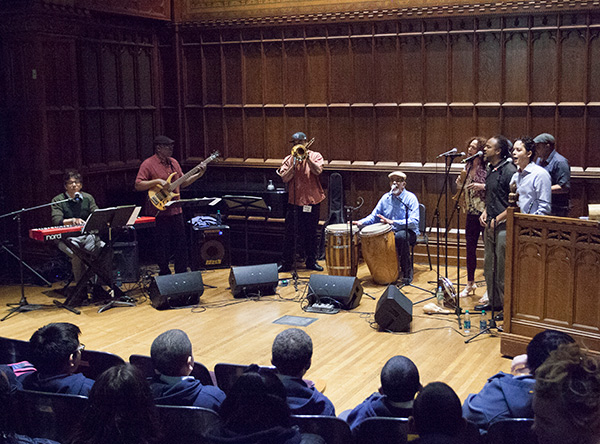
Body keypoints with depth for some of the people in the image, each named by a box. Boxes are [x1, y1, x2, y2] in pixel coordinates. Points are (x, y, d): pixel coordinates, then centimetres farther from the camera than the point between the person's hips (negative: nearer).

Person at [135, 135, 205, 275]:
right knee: (163, 247, 2)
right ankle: (165, 275, 17)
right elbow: (138, 185, -15)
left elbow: (183, 183, 18)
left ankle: (182, 274, 23)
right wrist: (157, 181, -22)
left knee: (181, 243, 10)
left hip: (176, 210, 6)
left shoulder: (173, 162, 13)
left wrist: (198, 175, 7)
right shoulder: (148, 164, -9)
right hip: (159, 212, -6)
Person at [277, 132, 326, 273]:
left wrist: (306, 157, -19)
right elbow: (285, 178, -5)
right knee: (290, 233, 0)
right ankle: (286, 262, 8)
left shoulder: (315, 156, 3)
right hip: (293, 201, 1)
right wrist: (295, 163, -13)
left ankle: (311, 261, 21)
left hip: (312, 200, 0)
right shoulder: (288, 159, 7)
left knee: (311, 233, 8)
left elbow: (318, 171, -15)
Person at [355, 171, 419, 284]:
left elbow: (414, 222, -21)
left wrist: (392, 222, -30)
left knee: (401, 236, -39)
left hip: (408, 232, -5)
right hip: (389, 232, 5)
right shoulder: (386, 198, 9)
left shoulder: (411, 198, -8)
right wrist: (361, 222, -6)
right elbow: (374, 216, 14)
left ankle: (407, 271, -20)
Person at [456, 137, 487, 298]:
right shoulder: (468, 166, 9)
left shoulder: (487, 168, -13)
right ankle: (470, 283, 26)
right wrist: (460, 182, 0)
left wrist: (483, 186, -25)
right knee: (470, 247, 13)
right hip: (472, 212, 7)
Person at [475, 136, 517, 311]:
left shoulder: (509, 170, -14)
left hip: (503, 226, -9)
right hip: (490, 224, 9)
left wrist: (498, 218, -16)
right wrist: (485, 213, 10)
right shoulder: (491, 170, 13)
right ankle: (492, 299, 25)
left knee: (503, 267, -4)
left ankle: (505, 302, 5)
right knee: (489, 264, 15)